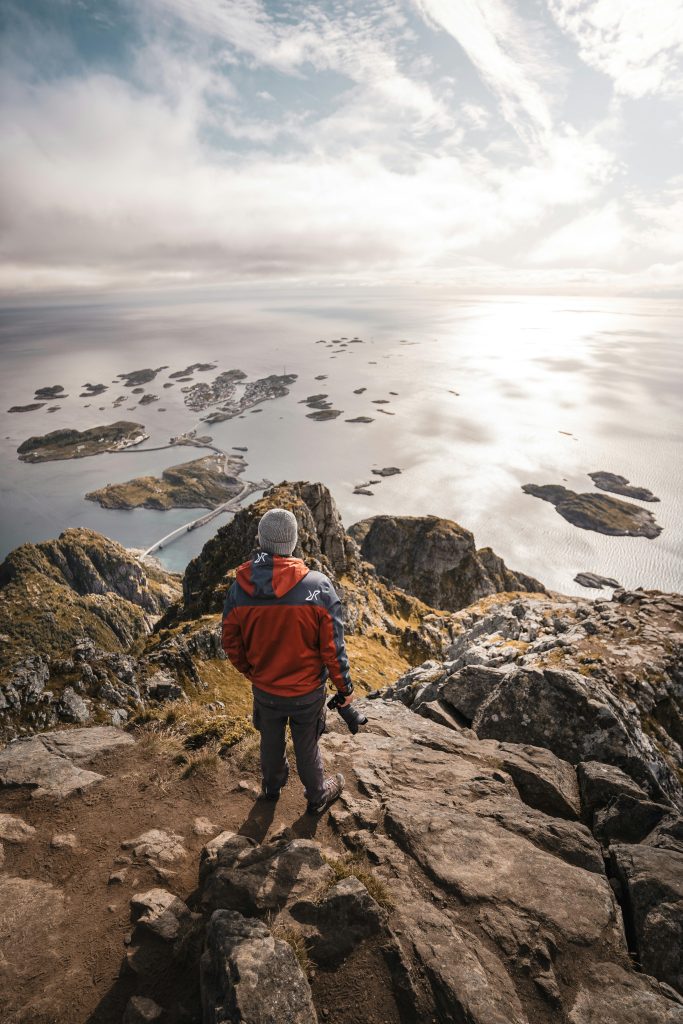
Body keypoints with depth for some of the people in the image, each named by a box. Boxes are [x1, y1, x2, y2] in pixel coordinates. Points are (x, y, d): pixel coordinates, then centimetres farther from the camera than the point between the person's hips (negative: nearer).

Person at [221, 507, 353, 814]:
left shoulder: (239, 589, -18)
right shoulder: (318, 587, -27)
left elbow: (231, 644, -4)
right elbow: (333, 647, -19)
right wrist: (345, 688, -2)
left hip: (264, 690, 3)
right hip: (308, 691, -2)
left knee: (271, 741, 29)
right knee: (306, 746, 22)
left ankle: (272, 788, 57)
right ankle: (317, 797, 49)